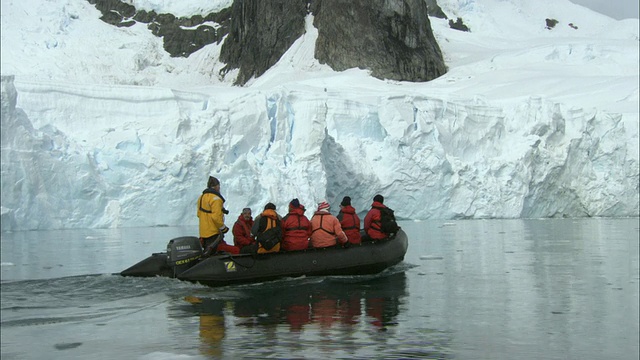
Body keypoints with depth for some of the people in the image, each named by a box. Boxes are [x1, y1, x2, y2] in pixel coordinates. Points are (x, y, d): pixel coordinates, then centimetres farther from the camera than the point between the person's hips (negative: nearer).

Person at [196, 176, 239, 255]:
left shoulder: (202, 197, 15)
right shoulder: (215, 198, -14)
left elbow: (199, 214, 22)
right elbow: (216, 216, -21)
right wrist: (223, 227, -10)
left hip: (203, 232, 10)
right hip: (213, 233, -10)